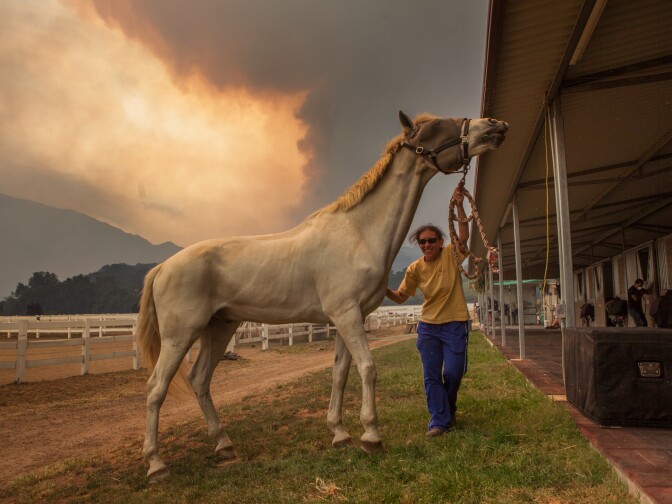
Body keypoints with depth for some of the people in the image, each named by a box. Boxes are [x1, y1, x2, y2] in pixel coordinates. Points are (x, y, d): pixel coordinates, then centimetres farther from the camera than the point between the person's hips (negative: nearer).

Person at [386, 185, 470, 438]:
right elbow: (401, 296, 5)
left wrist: (459, 207, -35)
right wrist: (385, 289, -15)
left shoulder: (451, 255, -7)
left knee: (453, 372, -1)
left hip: (455, 324, -2)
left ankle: (448, 407, 31)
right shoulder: (415, 268, -1)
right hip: (428, 325, 3)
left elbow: (463, 236, -25)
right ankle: (440, 419, 16)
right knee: (431, 375, 2)